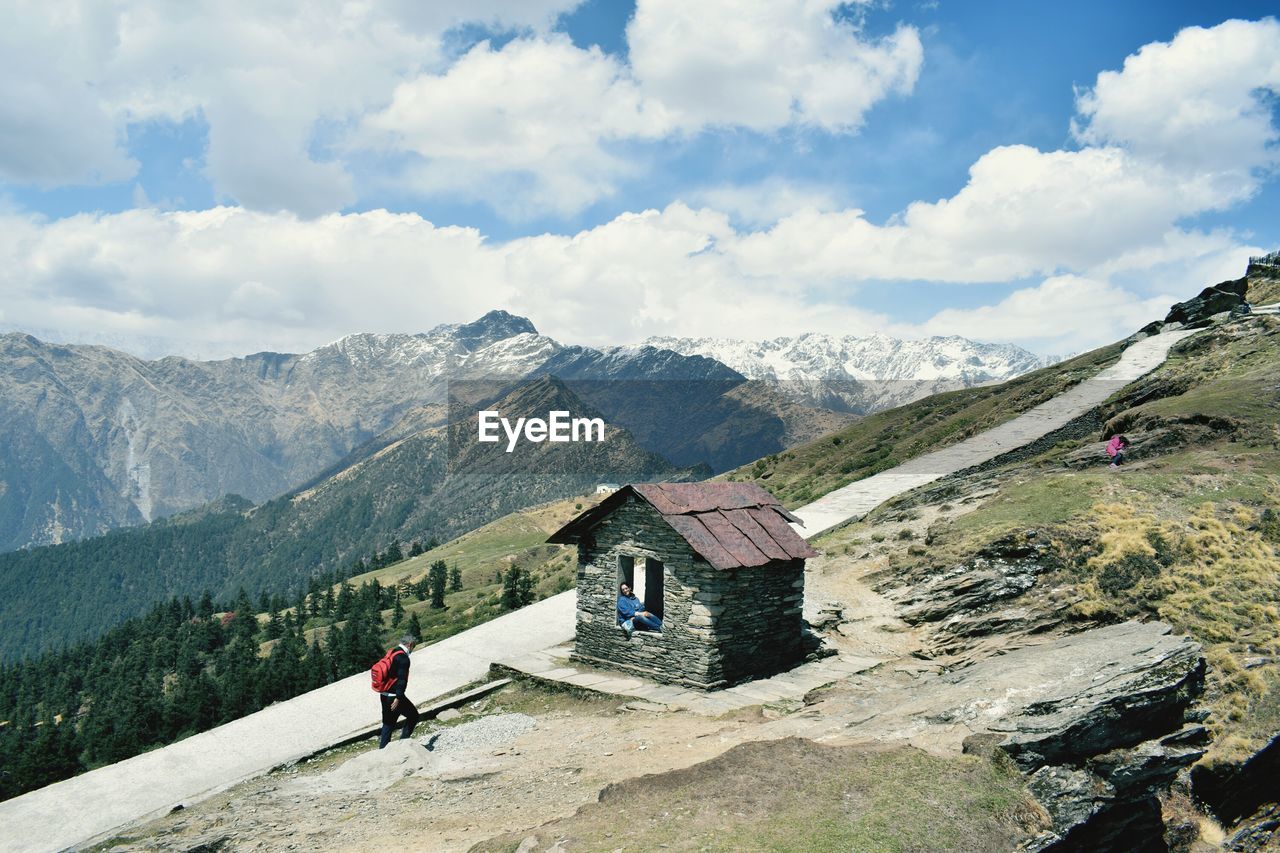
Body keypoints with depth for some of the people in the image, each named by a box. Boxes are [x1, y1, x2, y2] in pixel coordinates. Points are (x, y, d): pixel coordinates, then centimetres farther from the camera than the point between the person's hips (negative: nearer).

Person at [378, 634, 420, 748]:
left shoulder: (391, 653, 12)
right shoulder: (403, 658, -17)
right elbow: (402, 680, -23)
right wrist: (398, 698, -22)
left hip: (384, 695, 9)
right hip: (394, 696, -9)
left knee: (388, 723, 16)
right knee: (413, 715, 7)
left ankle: (382, 748, 17)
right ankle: (403, 741, 6)